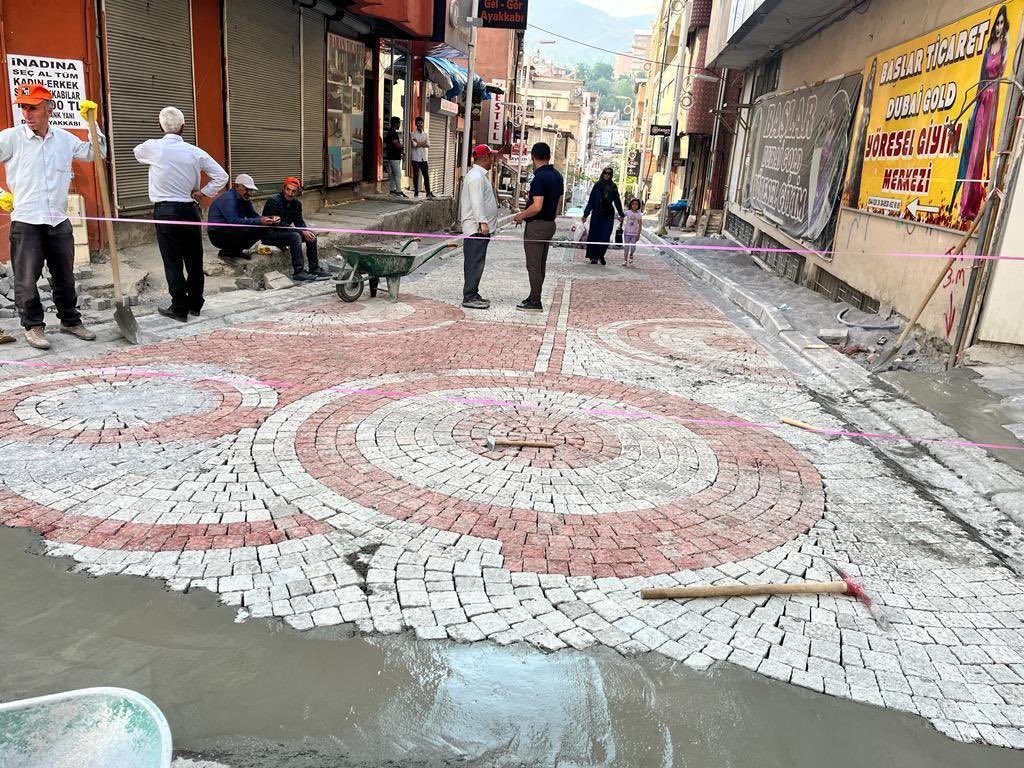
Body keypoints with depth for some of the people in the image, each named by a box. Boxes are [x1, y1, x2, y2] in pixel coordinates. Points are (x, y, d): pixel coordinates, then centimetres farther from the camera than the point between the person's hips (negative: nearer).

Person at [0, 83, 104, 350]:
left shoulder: (65, 138, 6)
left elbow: (96, 153, 19)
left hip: (59, 222, 3)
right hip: (26, 222, -3)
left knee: (65, 277, 14)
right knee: (27, 279, 1)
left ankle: (70, 320, 28)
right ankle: (33, 326, 14)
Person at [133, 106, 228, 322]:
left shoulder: (153, 148, -4)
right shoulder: (195, 152, 0)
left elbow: (138, 152, 20)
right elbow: (221, 176, 0)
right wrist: (203, 193, 6)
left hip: (165, 211, -2)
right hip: (190, 209, 3)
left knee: (173, 261, 1)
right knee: (194, 259, 11)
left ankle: (179, 308, 4)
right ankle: (195, 304, 21)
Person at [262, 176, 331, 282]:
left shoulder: (296, 203, 3)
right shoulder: (274, 201, -19)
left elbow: (299, 222, 8)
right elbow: (279, 224, -24)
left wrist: (306, 231, -17)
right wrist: (302, 232, -27)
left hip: (284, 231, 8)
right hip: (269, 233, -8)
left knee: (311, 235, -3)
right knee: (295, 236, -32)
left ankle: (314, 269, -1)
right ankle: (299, 272, -32)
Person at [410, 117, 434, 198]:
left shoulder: (425, 134, 12)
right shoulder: (413, 134, -1)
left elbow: (428, 145, 0)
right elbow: (414, 145, -14)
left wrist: (418, 143, -9)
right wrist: (423, 143, -6)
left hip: (424, 158, 4)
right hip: (415, 158, -4)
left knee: (426, 175, 3)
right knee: (416, 176, 1)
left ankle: (428, 192, 7)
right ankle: (416, 192, 7)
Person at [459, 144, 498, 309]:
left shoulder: (479, 175, 21)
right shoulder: (476, 176, -13)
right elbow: (476, 202, -22)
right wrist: (483, 222, -27)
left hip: (479, 228, 11)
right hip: (477, 228, -11)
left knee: (475, 263, 12)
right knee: (475, 263, -11)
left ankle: (472, 294, 18)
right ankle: (469, 297, -10)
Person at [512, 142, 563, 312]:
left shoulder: (539, 177, -18)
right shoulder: (557, 176, 9)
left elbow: (537, 206, -25)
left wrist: (522, 215, -10)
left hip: (536, 225, -9)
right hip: (550, 224, 9)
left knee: (533, 265, -3)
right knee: (540, 264, 15)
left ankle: (535, 302, 0)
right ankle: (534, 298, 24)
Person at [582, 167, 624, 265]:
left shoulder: (613, 187, 9)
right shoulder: (597, 185, 4)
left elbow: (617, 201, 11)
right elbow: (591, 201, 3)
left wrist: (621, 214, 7)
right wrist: (586, 214, -1)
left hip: (608, 215, 1)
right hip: (597, 214, -1)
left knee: (605, 237, -6)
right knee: (595, 235, 0)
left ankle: (601, 255, 10)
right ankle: (594, 257, 7)